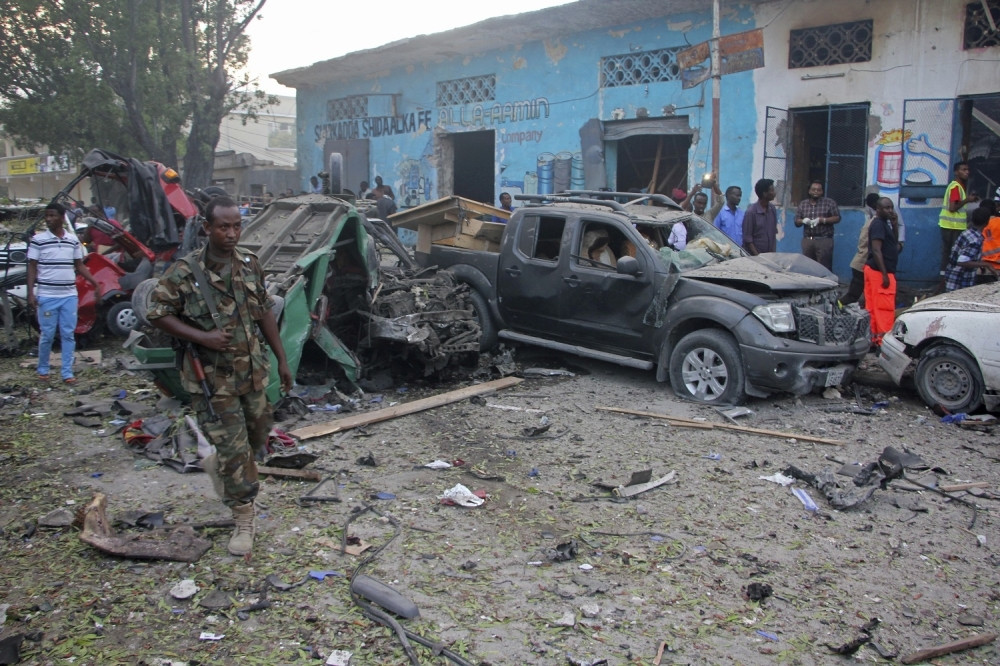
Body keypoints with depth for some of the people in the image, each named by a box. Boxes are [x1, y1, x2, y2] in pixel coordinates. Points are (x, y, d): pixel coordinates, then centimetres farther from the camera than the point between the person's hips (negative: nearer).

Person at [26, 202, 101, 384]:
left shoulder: (73, 240, 7)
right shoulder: (38, 239, -3)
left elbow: (80, 266, 15)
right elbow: (32, 268, -2)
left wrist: (95, 283, 7)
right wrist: (30, 293, -9)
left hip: (69, 296, 3)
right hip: (47, 296, -3)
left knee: (68, 335, 4)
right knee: (47, 335, 4)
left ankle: (67, 373, 11)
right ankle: (42, 370, 22)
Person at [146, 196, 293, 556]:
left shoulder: (250, 264, 1)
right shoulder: (184, 272, -14)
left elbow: (265, 312, 9)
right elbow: (157, 313, -9)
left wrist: (281, 359, 10)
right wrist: (202, 337, -21)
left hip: (252, 370, 6)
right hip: (213, 378, -5)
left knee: (258, 436, 20)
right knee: (233, 450, -2)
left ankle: (218, 464, 51)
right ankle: (244, 519, 14)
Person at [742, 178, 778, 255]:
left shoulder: (772, 209, 4)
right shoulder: (751, 212, -14)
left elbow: (774, 233, 12)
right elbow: (747, 238, -13)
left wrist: (773, 252, 7)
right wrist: (757, 256, -16)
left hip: (769, 254, 5)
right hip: (753, 255, -5)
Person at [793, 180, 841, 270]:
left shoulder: (829, 202, 3)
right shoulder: (802, 204, 12)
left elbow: (837, 218, -1)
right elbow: (796, 222, 13)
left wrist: (822, 220, -14)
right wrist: (803, 221, -10)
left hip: (824, 240, -3)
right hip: (807, 240, 4)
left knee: (824, 269, -6)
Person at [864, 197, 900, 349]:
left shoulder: (884, 223, 15)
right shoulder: (879, 224, -14)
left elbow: (893, 243, 20)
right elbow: (876, 250, -21)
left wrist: (894, 223, 9)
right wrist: (884, 274, -24)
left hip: (873, 270, 10)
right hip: (879, 272, -10)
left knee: (872, 307, 11)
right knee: (885, 308, -7)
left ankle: (872, 337, 17)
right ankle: (883, 341, -5)